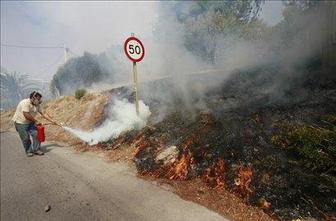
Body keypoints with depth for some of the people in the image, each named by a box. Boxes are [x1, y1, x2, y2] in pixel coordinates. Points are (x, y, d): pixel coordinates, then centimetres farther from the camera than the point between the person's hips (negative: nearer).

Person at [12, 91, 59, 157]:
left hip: (30, 122, 7)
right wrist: (35, 121, -22)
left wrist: (52, 121, -5)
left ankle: (36, 149, 7)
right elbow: (26, 115, -31)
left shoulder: (37, 105, -3)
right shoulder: (25, 103, -26)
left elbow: (43, 114, 0)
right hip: (20, 123, -6)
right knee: (26, 138, -1)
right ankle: (28, 151, 19)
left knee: (36, 134, -4)